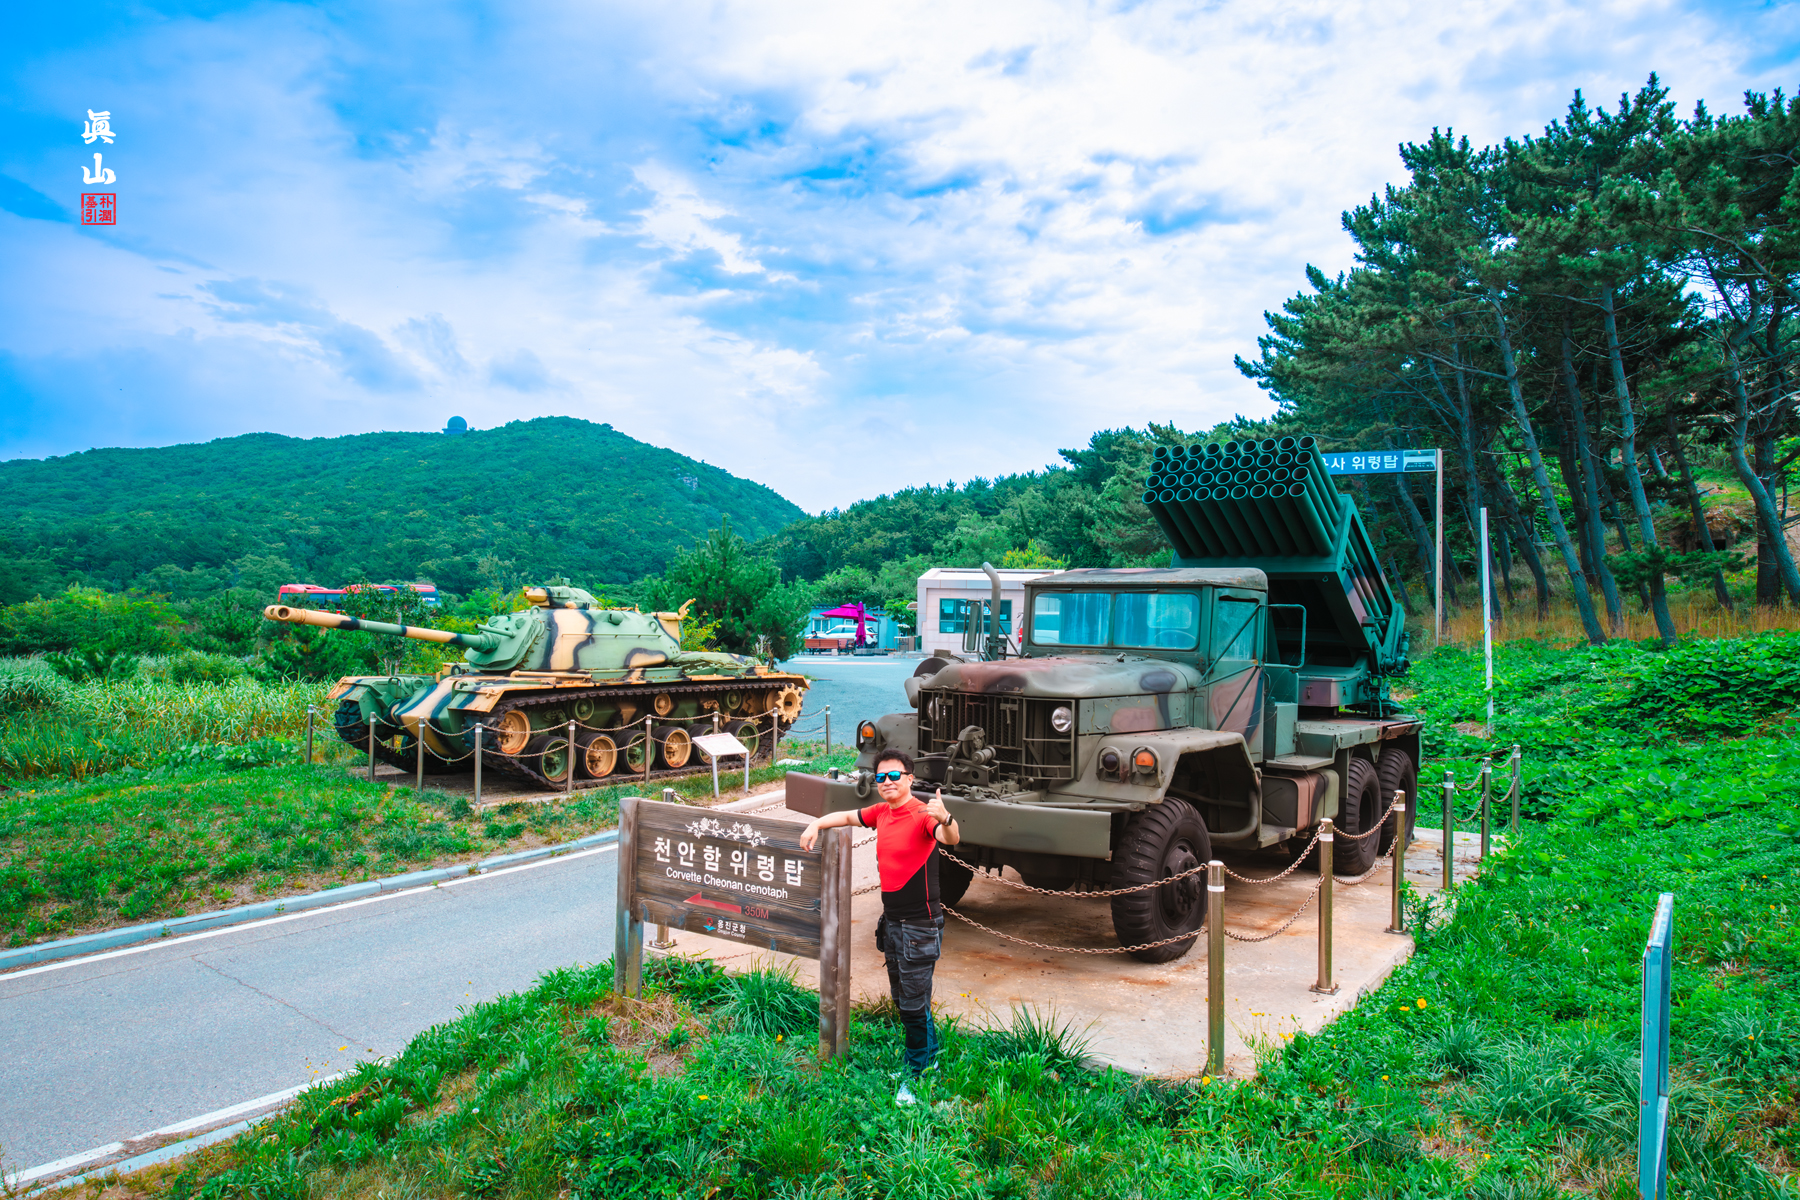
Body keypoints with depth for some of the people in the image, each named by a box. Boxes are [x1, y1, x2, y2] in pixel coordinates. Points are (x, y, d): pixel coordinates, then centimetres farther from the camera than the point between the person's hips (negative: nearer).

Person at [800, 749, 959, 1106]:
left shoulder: (922, 815, -19)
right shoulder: (881, 813, 4)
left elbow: (951, 839, -38)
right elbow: (846, 816, 21)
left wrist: (945, 818, -59)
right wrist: (817, 824, 4)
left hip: (920, 925, -8)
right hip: (892, 921, 8)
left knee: (914, 1003, 0)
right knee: (901, 997, 20)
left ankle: (915, 1075, 17)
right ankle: (930, 1053, 39)